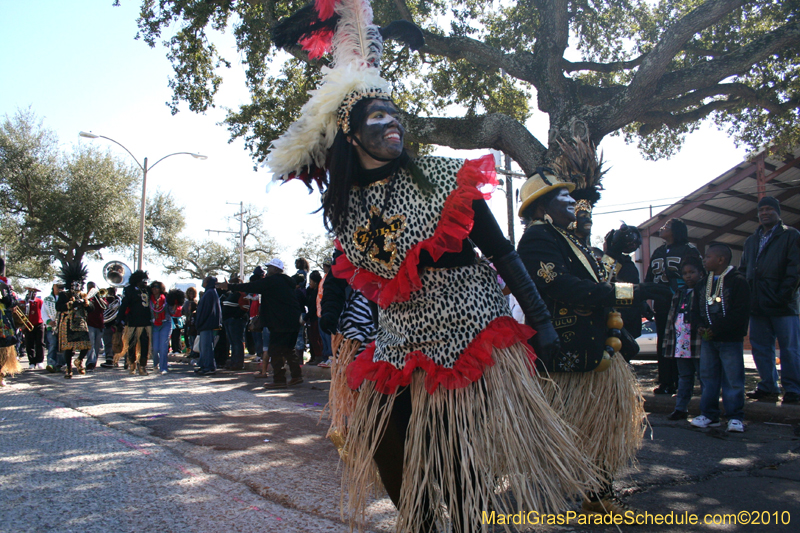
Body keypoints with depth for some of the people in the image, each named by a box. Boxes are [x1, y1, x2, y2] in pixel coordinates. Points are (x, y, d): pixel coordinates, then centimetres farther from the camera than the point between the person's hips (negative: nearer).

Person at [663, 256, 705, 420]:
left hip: (698, 345, -6)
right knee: (684, 377, 13)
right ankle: (681, 408, 19)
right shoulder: (679, 294, 19)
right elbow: (671, 318, 20)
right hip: (681, 345, 7)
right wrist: (668, 342, 16)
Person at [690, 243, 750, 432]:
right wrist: (700, 325, -2)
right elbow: (698, 308, 17)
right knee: (707, 376, 8)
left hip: (731, 339, -6)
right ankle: (709, 414, 17)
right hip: (707, 339, 6)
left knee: (733, 379, -2)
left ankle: (735, 417, 8)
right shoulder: (704, 282, 12)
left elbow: (741, 313, -16)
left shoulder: (737, 281, -9)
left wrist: (716, 329, -19)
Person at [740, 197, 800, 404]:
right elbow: (743, 270, 22)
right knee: (760, 348, 7)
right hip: (758, 305, 6)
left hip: (782, 305, -6)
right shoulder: (751, 241, 22)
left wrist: (783, 295, -15)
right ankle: (768, 387, 15)